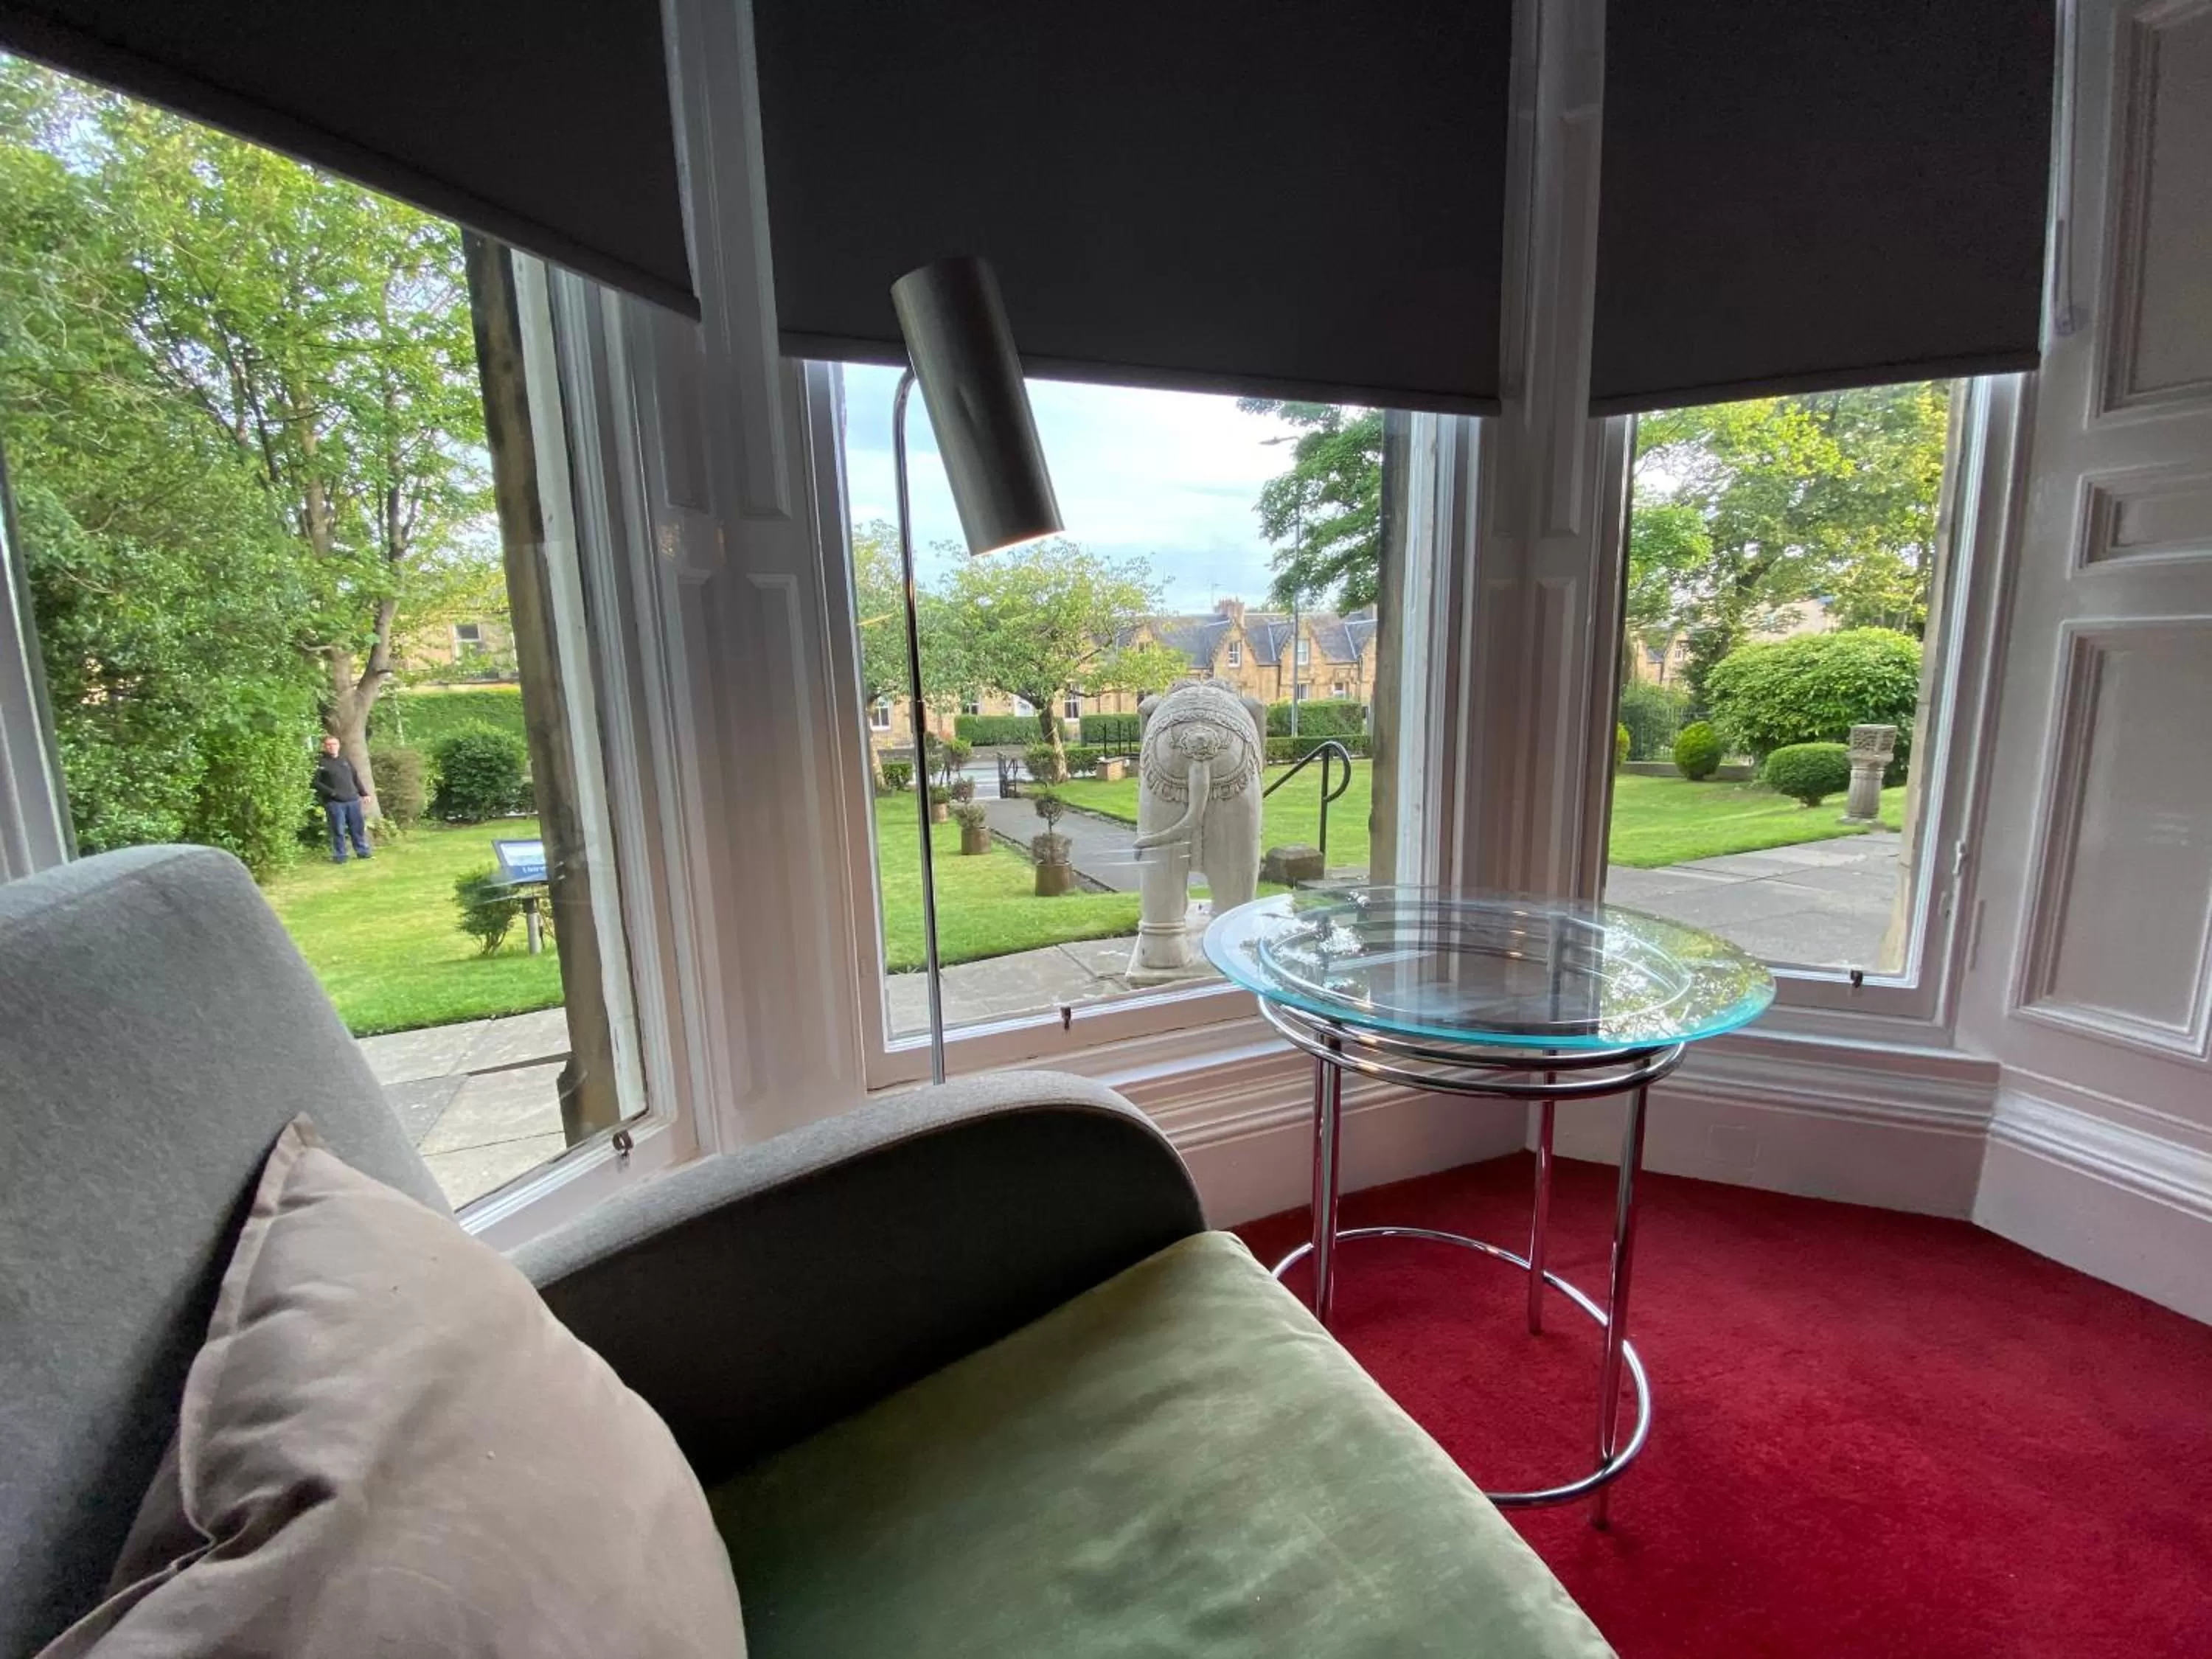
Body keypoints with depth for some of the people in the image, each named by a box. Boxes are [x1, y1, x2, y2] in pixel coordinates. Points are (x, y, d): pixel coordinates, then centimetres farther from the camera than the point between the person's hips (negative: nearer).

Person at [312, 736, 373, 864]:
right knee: (338, 830, -2)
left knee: (358, 828, 9)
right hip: (334, 802, -4)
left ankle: (362, 852, 18)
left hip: (353, 800, 4)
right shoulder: (321, 763, -1)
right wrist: (331, 792, -16)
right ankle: (340, 856, 5)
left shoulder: (345, 760, 15)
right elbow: (315, 782, -8)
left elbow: (356, 778, 20)